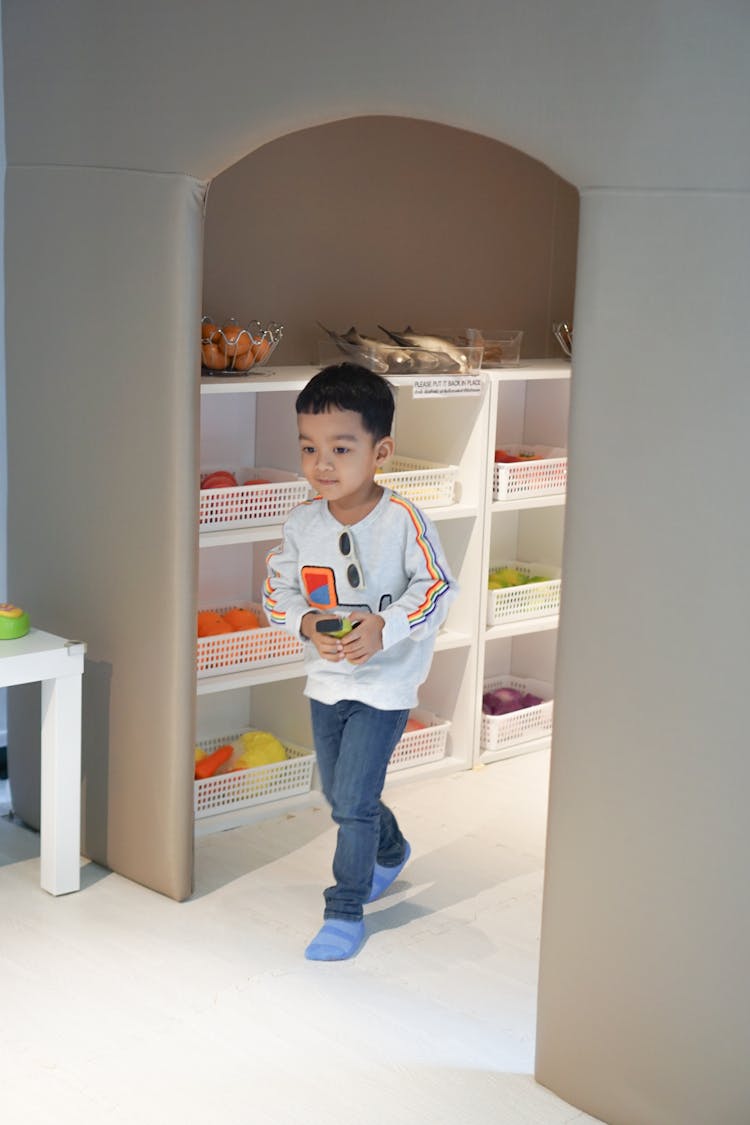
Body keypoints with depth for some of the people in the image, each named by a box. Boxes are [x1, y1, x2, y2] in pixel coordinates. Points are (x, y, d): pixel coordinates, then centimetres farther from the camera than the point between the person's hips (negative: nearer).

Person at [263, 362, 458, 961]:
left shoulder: (403, 520, -18)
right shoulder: (303, 521, -6)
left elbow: (436, 587, -15)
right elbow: (278, 586, 2)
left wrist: (382, 627, -29)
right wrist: (308, 623, -18)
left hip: (385, 682, -5)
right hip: (325, 680, 6)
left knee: (353, 801, -7)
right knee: (342, 795, 21)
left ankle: (346, 912, 11)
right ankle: (391, 850, 51)